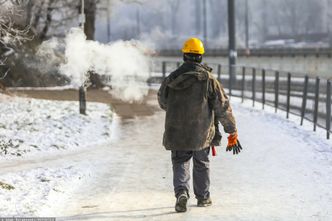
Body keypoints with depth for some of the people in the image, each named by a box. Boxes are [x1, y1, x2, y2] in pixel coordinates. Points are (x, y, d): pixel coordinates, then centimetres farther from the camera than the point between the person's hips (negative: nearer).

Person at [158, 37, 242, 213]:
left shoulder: (171, 80, -4)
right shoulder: (209, 79, -10)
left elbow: (162, 102, 14)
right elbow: (223, 107, -9)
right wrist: (232, 133, -2)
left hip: (177, 133, 0)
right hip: (202, 133, 0)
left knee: (180, 164, 9)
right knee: (201, 164, 19)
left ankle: (181, 193, -15)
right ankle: (203, 197, 30)